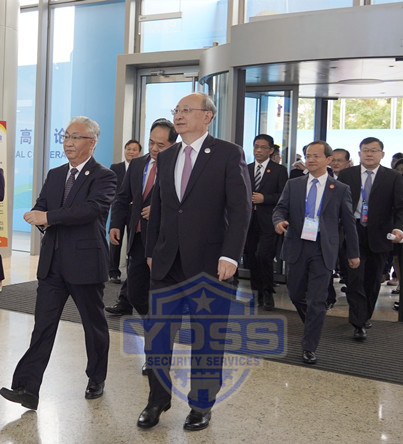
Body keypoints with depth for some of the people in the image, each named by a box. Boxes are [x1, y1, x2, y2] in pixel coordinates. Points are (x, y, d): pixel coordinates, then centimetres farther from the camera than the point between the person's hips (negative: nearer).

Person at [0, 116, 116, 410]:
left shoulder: (104, 177, -7)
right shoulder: (55, 175, 15)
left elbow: (92, 208, -24)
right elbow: (39, 210, 13)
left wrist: (49, 217, -23)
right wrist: (45, 221, -11)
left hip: (85, 263, -5)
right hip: (53, 263, 5)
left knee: (95, 325, 10)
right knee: (43, 325, 2)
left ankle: (97, 380, 29)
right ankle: (27, 388, 3)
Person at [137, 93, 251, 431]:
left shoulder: (228, 154, -5)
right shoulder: (166, 157, 12)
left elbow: (241, 208, -9)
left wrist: (230, 256, -16)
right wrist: (151, 251, 12)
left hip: (207, 263, -4)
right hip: (167, 263, 5)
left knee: (206, 339, 9)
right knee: (156, 335, 8)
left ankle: (202, 406, 26)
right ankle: (158, 400, 27)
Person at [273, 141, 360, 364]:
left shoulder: (340, 190, 2)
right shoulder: (293, 185, 7)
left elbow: (348, 223, 6)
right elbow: (280, 208, 3)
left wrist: (353, 253, 8)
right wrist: (279, 221, -21)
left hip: (323, 250, -2)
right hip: (297, 247, 3)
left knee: (317, 301, -4)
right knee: (296, 294, 13)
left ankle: (309, 347, 8)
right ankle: (312, 325, 41)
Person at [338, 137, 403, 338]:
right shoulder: (346, 175, 4)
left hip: (379, 236, 1)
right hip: (354, 233, -1)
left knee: (373, 280, 13)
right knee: (355, 278, -6)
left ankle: (366, 316, 32)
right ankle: (359, 324, -2)